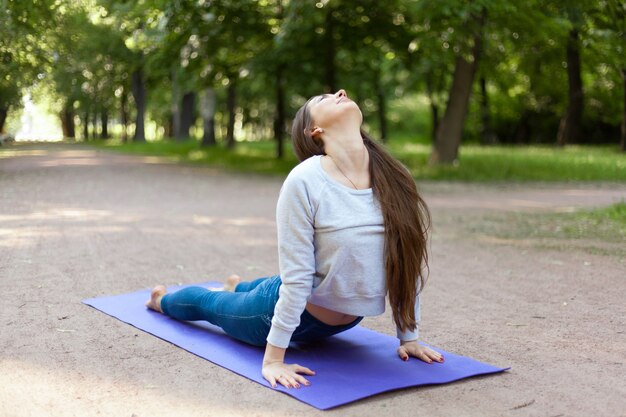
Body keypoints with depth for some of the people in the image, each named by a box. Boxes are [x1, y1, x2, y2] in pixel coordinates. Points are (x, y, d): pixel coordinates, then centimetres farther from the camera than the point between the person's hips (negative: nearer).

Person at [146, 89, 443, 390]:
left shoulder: (394, 178, -14)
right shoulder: (305, 181, -28)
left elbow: (409, 264, -6)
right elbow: (296, 277, -26)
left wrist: (408, 337, -2)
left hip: (345, 320, 5)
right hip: (292, 310, -5)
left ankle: (237, 287, 68)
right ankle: (163, 299, 57)